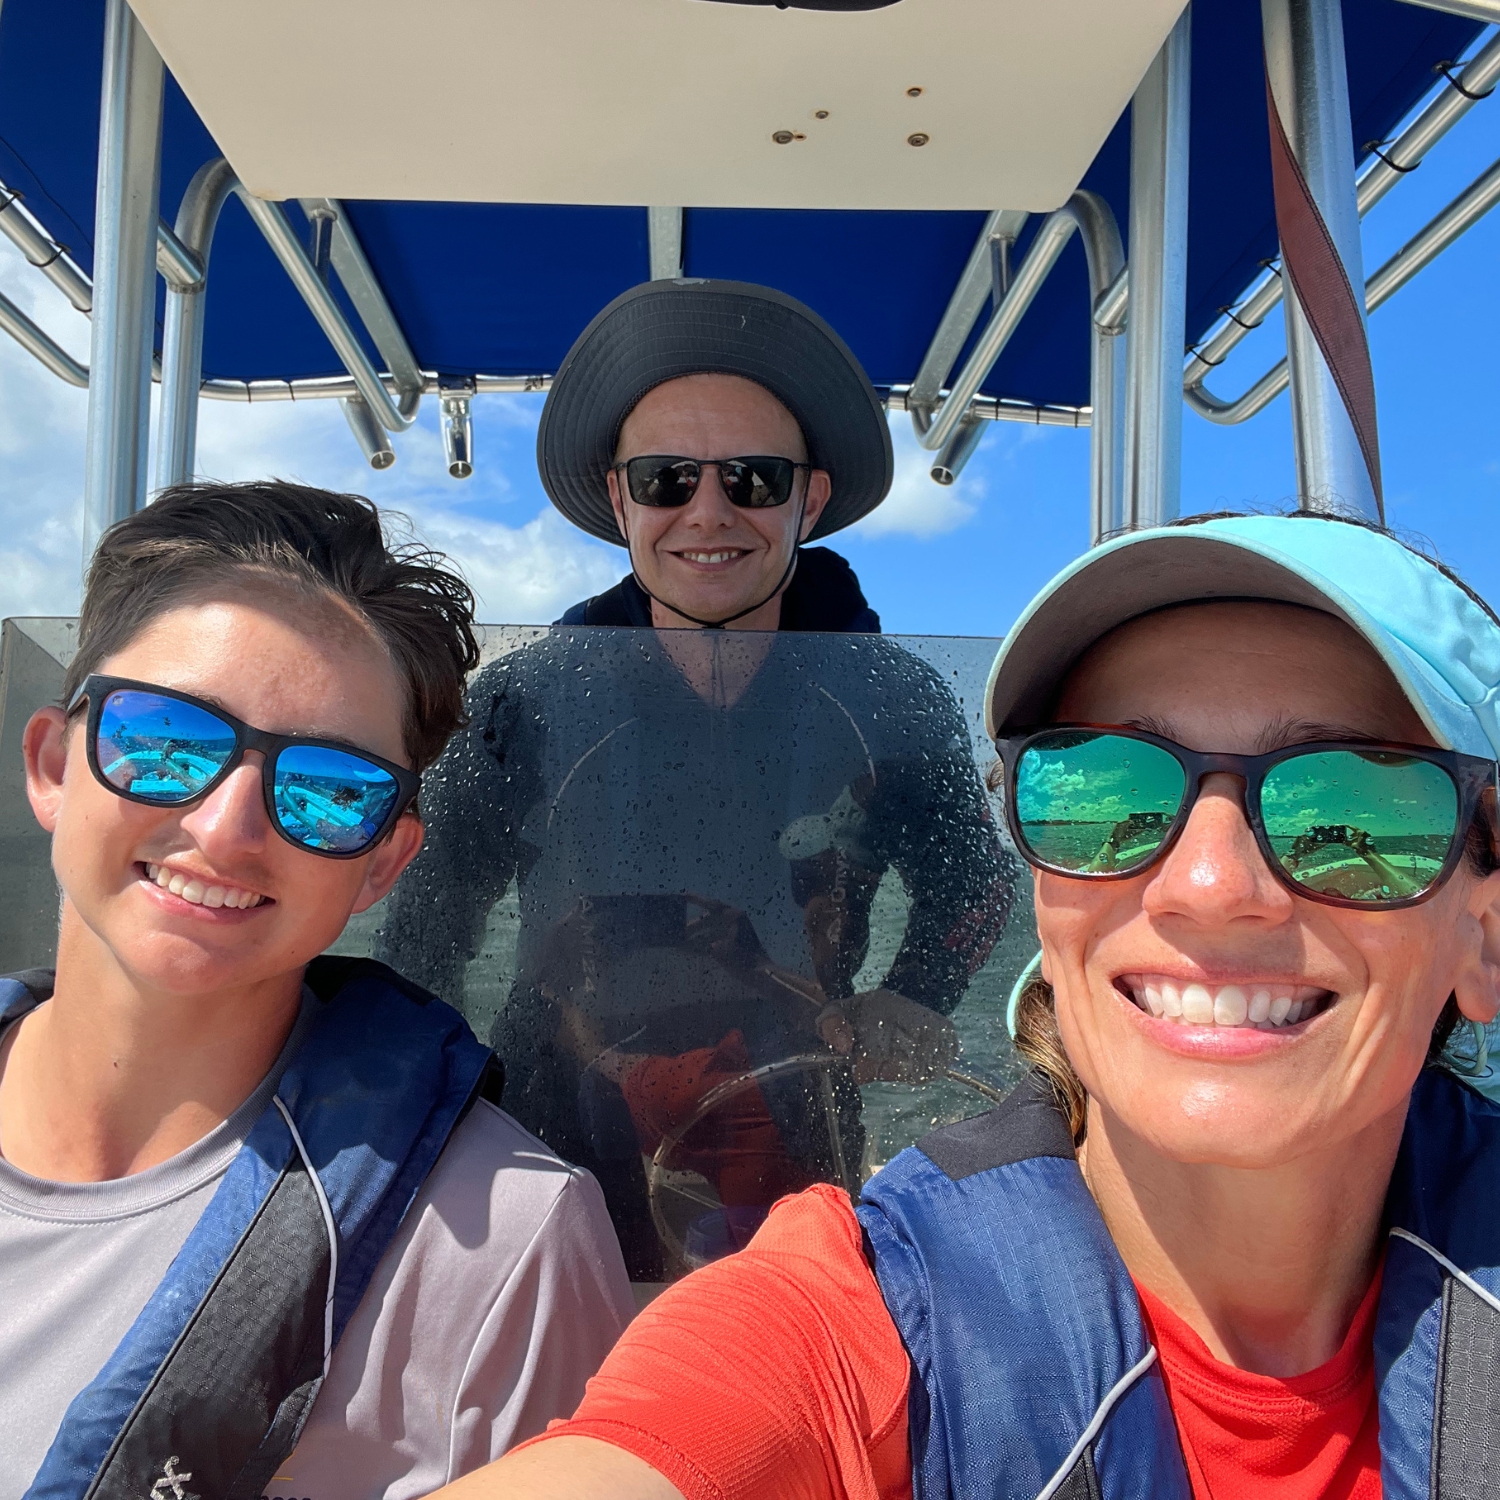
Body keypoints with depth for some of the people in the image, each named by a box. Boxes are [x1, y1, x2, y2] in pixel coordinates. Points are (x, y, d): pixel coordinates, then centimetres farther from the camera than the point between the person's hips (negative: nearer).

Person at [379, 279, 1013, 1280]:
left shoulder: (897, 706, -6)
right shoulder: (528, 701, -7)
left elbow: (973, 885, 12)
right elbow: (429, 933, 4)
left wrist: (910, 1004, -1)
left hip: (790, 1162, 0)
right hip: (553, 1158, 1)